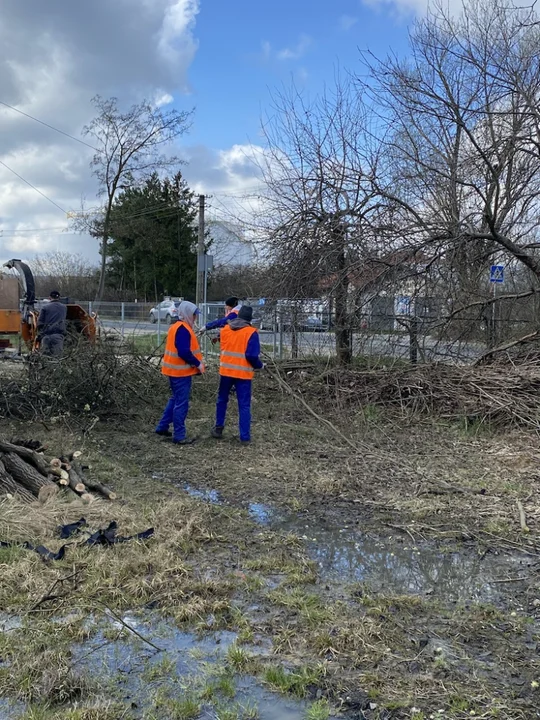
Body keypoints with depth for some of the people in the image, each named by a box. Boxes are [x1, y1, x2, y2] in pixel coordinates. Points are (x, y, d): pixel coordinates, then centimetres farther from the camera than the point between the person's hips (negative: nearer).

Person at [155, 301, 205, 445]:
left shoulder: (176, 327, 14)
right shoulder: (183, 329, -19)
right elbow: (184, 352, -27)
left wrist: (196, 363, 11)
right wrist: (198, 364, -16)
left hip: (176, 369, 11)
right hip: (181, 371, -11)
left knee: (176, 399, 20)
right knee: (181, 403, -4)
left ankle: (162, 427, 27)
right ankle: (179, 436, 1)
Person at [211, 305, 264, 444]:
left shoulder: (225, 329, 6)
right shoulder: (251, 332, -10)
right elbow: (251, 355, -15)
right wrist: (259, 366, 2)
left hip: (226, 370, 4)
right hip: (243, 373, -4)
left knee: (222, 400, 21)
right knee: (244, 405, 2)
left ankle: (218, 429, 27)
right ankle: (245, 437, 2)